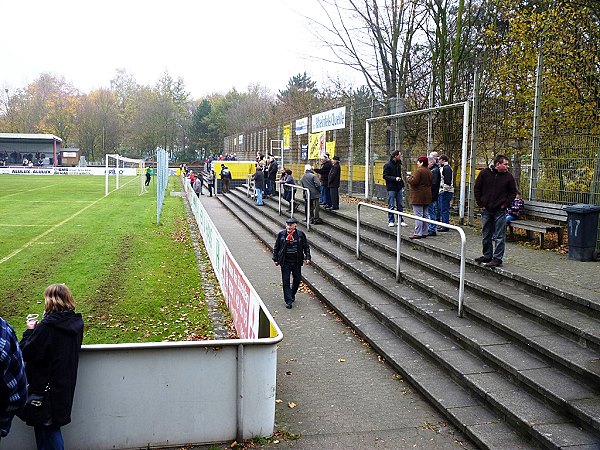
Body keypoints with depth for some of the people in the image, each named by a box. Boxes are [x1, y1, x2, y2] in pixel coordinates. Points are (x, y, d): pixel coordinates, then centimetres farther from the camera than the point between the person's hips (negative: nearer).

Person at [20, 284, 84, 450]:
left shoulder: (47, 326, -24)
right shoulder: (76, 322, -2)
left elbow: (26, 353, -17)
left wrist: (30, 330, -4)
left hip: (47, 386, -7)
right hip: (66, 384, 7)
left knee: (48, 427, 8)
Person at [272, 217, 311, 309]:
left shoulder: (300, 235, -2)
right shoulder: (281, 234, -3)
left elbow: (306, 247, 6)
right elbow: (276, 247, 5)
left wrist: (307, 257, -3)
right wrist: (276, 259, 4)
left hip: (297, 262, 1)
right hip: (285, 263, -1)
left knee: (297, 279, 12)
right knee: (286, 281, -2)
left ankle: (292, 295, 36)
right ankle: (288, 301, 4)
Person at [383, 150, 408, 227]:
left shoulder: (398, 164, 12)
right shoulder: (387, 165, -8)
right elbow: (385, 176, -12)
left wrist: (402, 185, 14)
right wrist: (395, 178, -21)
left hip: (399, 188, 6)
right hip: (391, 188, -6)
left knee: (400, 206, 7)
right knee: (391, 206, 0)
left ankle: (400, 220, 14)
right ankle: (391, 221, 9)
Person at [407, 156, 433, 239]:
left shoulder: (419, 171, -15)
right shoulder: (429, 171, 13)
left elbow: (414, 182, -21)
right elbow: (430, 183, 16)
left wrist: (409, 178, -3)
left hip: (418, 197, -9)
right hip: (427, 197, 9)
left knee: (418, 215, -8)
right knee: (425, 215, 12)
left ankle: (418, 233, -9)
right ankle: (424, 233, 17)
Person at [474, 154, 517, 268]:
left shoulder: (508, 176, -1)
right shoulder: (484, 173, -1)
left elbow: (513, 192, 8)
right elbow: (477, 189, 6)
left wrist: (505, 204, -2)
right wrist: (481, 203, 1)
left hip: (500, 211, -2)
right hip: (486, 210, 2)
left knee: (499, 237, -2)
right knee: (486, 236, 12)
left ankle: (497, 259, 3)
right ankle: (487, 256, 25)